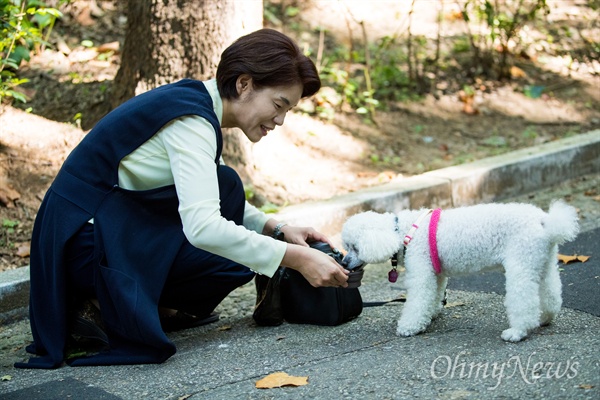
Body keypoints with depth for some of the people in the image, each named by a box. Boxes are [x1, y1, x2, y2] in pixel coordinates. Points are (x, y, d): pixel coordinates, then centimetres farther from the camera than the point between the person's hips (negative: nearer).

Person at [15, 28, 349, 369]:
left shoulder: (194, 100, 9)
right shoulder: (190, 118, -20)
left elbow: (206, 204, 21)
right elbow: (203, 226, -33)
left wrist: (278, 229, 6)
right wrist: (296, 257, -28)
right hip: (84, 243, -10)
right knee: (236, 259, -15)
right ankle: (109, 307, -7)